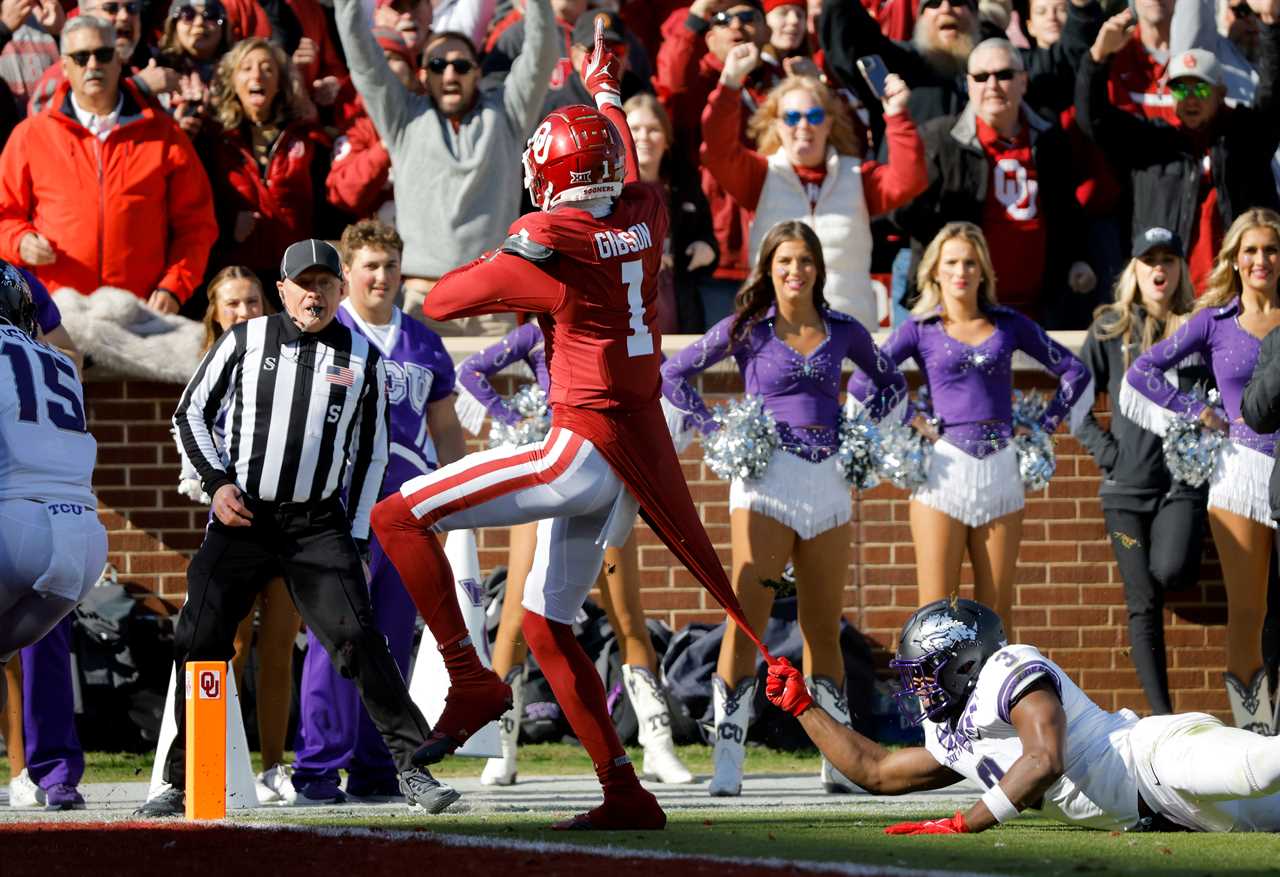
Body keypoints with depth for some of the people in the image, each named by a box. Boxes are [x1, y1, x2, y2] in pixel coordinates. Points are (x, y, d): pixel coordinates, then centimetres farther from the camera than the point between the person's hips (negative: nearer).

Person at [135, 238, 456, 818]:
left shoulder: (362, 358, 6)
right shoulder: (245, 341, 2)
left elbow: (370, 453, 12)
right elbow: (191, 413, 9)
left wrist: (354, 538, 5)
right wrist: (217, 482, -4)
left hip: (318, 524, 0)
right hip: (240, 514, 0)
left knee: (357, 639, -13)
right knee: (199, 642, -4)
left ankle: (412, 767, -8)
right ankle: (183, 783, 6)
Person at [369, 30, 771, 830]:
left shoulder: (549, 242, -14)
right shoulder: (646, 218, 5)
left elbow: (440, 301, -4)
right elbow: (627, 175, 31)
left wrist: (496, 265, 16)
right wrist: (607, 95, 47)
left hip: (585, 448, -8)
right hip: (645, 444, 8)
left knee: (400, 517, -8)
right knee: (548, 624, 18)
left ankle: (470, 681, -14)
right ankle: (627, 795, 15)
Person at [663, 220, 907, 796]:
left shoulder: (842, 331, 10)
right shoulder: (749, 329, 2)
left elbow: (892, 383, 26)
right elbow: (672, 374, 6)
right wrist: (717, 432, -2)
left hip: (829, 482, 3)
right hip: (768, 476, -3)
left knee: (824, 628, 8)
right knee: (746, 620, -12)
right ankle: (727, 762, -14)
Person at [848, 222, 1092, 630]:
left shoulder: (1008, 324, 10)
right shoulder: (921, 330, 5)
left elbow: (1075, 371, 16)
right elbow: (861, 384, -4)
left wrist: (1044, 427, 9)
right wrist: (911, 423, -8)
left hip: (1001, 469, 2)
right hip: (945, 469, -2)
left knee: (996, 612, 3)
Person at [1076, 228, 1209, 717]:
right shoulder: (1111, 328, 6)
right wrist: (1103, 449, -2)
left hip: (1183, 480, -1)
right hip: (1126, 485, 1)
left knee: (1169, 573, -25)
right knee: (1143, 603, -1)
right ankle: (1161, 714, 4)